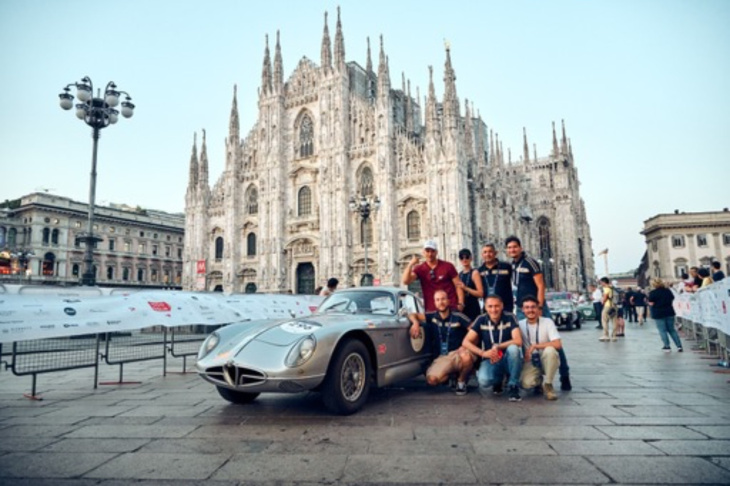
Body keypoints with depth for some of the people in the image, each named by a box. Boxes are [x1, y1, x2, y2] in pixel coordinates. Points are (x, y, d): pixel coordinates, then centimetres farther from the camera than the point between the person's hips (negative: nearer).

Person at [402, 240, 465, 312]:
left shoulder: (448, 266, 2)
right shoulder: (420, 269, 4)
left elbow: (458, 285, 2)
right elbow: (405, 281, -8)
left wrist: (460, 303, -8)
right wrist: (410, 264, -16)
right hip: (431, 309, 1)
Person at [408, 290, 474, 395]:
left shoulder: (458, 317, 0)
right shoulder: (432, 317, 9)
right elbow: (412, 315, 5)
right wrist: (415, 322, -17)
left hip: (457, 354, -2)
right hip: (441, 358, 2)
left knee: (466, 357, -40)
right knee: (431, 379, -28)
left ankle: (461, 382, -5)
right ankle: (451, 375, 9)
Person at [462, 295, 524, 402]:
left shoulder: (509, 318, -9)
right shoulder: (481, 320, -5)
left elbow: (518, 341, -19)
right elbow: (466, 342, -8)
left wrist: (497, 347, -25)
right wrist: (483, 353, -23)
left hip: (508, 359, 0)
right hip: (490, 360, 1)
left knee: (513, 348, -34)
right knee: (483, 380, -31)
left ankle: (513, 386, -13)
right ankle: (498, 381, 10)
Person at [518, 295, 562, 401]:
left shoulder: (547, 322, -11)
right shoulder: (520, 324, -3)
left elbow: (558, 344, -22)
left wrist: (534, 346, -23)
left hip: (546, 360, -1)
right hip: (530, 361, 1)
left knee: (550, 350, -36)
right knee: (526, 384, -29)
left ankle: (547, 385, -12)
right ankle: (539, 380, 12)